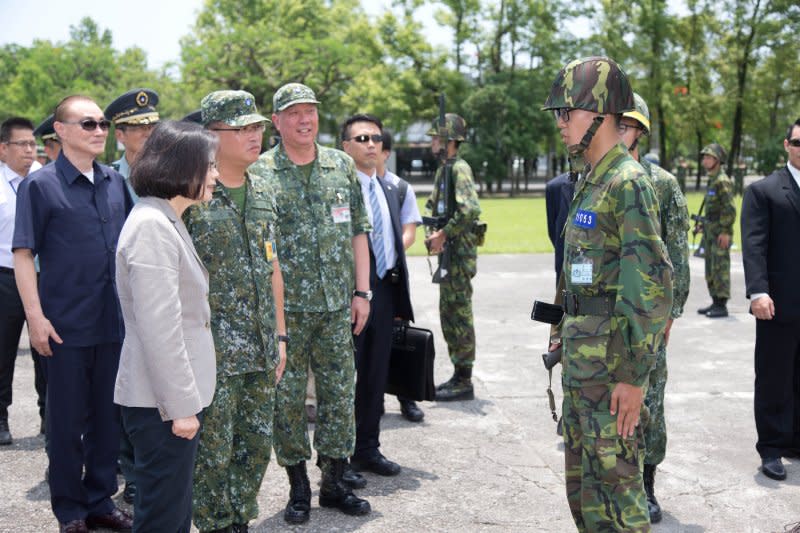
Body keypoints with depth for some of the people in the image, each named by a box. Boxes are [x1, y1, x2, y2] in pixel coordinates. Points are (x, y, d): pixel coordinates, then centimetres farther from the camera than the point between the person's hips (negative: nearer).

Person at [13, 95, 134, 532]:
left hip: (114, 321, 4)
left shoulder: (116, 183, 7)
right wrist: (36, 316, -14)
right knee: (68, 419, 8)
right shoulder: (40, 185, -6)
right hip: (66, 325, -4)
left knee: (108, 416, 12)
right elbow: (23, 254, -7)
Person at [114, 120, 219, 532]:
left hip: (176, 396, 10)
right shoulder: (151, 225, -18)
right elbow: (158, 327, -23)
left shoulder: (167, 221, 14)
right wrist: (180, 405, -20)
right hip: (161, 403, -10)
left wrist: (186, 398, 17)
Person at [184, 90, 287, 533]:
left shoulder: (263, 193, 10)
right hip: (213, 350, -6)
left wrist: (279, 335, 13)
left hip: (261, 349, 7)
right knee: (214, 451, 3)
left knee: (256, 446, 14)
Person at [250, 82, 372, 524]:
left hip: (337, 306, 3)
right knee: (287, 398, 5)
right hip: (284, 308, -3)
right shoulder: (259, 173, -3)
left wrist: (362, 291, 5)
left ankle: (334, 483, 23)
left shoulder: (343, 167, 8)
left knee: (340, 394, 8)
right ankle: (298, 487, 20)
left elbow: (358, 233, 10)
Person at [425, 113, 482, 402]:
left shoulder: (460, 169, -15)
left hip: (460, 253, -10)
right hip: (448, 254, 10)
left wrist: (444, 234, -20)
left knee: (460, 315, -5)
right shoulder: (442, 170, 15)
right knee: (448, 315, 14)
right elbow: (431, 205, 21)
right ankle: (458, 375, 24)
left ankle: (464, 382, 2)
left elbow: (471, 209, -28)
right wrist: (432, 233, 2)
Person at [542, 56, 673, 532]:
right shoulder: (591, 183, 15)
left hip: (611, 364, -10)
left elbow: (655, 284, -21)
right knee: (582, 479, 17)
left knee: (614, 479, -2)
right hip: (582, 358, 10)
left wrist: (634, 376, -21)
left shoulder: (628, 183, -16)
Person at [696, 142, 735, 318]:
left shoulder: (722, 181, -14)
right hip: (710, 232, 10)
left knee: (720, 269, -7)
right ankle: (715, 302, 20)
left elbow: (730, 208, -20)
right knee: (710, 269, 13)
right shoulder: (713, 180, 15)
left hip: (720, 233, -10)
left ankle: (721, 306, -5)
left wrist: (725, 232, -21)